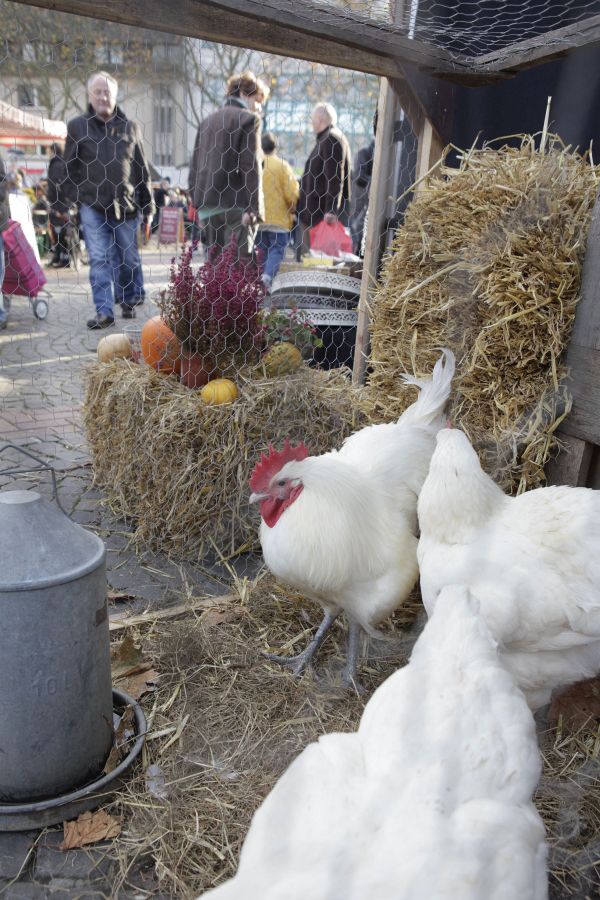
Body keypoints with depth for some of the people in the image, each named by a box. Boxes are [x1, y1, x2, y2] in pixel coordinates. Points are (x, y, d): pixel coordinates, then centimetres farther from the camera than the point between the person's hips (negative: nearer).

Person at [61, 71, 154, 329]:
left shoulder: (129, 127, 9)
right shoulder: (77, 126, 5)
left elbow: (142, 169, 11)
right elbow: (69, 168, 7)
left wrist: (147, 205, 9)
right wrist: (66, 202, 2)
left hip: (126, 205, 1)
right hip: (92, 205, -1)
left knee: (129, 258, 8)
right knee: (99, 259, -6)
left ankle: (130, 301, 27)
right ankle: (104, 312, -6)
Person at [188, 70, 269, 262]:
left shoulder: (208, 120, 20)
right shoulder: (248, 119, -1)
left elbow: (195, 167, 18)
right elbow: (251, 166, -11)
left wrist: (199, 206, 19)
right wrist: (254, 208, -14)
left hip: (208, 207, 7)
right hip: (235, 206, -7)